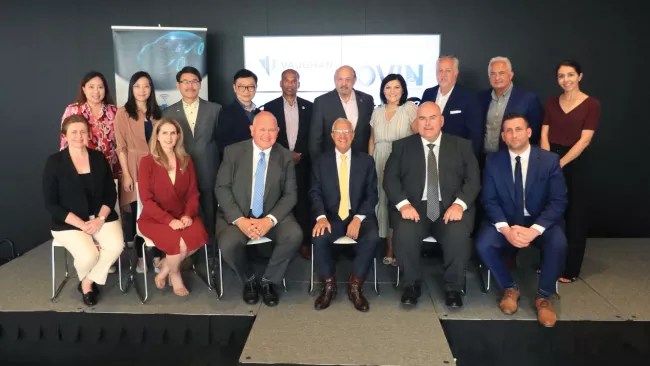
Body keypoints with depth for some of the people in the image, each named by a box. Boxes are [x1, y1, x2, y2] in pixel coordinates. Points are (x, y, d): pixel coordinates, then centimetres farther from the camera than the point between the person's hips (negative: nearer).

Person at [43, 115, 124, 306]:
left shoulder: (99, 158, 5)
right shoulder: (54, 162, -5)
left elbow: (111, 193, 6)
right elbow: (51, 203, -6)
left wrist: (100, 219, -11)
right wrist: (81, 224, -15)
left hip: (101, 217, 3)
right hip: (68, 222, -3)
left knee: (116, 246, -25)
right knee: (88, 256, -26)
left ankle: (88, 281, 3)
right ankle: (86, 279, 14)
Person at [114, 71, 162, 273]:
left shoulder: (156, 113, 11)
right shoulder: (123, 113, -1)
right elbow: (121, 147, -4)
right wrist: (126, 174, -10)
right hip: (134, 168, -3)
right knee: (137, 214, 3)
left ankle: (157, 256, 9)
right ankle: (140, 257, 15)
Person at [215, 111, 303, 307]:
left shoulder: (286, 156, 1)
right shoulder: (233, 151, -2)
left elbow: (290, 194, -3)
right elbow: (222, 188, -5)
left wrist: (270, 220, -19)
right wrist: (240, 220, -19)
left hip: (272, 216, 1)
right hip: (237, 215, -1)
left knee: (295, 235, -28)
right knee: (228, 244, -31)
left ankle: (268, 281, -1)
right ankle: (248, 280, 4)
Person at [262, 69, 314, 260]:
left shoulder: (309, 107, 7)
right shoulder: (270, 107, 3)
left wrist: (301, 154, -8)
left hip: (303, 163, 1)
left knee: (303, 203, 2)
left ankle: (304, 243, 10)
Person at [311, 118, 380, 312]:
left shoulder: (366, 161, 7)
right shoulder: (321, 161, 9)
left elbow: (372, 194, 1)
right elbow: (315, 192, 1)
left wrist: (358, 218, -15)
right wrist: (321, 216, -18)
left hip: (359, 216, 0)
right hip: (331, 217, 0)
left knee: (372, 237, -31)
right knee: (319, 237, -31)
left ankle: (355, 286, -10)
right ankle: (329, 285, -7)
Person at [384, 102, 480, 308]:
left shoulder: (462, 146, 11)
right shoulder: (402, 146, 11)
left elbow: (473, 180, 3)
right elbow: (390, 178, 2)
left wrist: (459, 204, -16)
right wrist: (404, 204, -16)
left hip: (451, 207, 0)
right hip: (415, 207, 0)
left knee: (458, 236, -31)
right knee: (404, 235, -31)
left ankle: (453, 287, -5)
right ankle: (412, 284, -3)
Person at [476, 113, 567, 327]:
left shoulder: (549, 160, -4)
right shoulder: (493, 161, -2)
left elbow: (558, 201, -10)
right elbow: (490, 201, -6)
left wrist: (534, 229, -25)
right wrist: (506, 229, -24)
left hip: (540, 222, 0)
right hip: (506, 221, 1)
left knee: (558, 244, -31)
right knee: (483, 245, -27)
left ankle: (543, 296, -6)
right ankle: (510, 288, 1)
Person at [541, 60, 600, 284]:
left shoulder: (591, 104, -5)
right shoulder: (551, 103, 7)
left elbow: (584, 140, -12)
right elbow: (544, 135, 3)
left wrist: (560, 163, -17)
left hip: (575, 163, -3)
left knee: (574, 215, 4)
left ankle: (571, 269, 16)